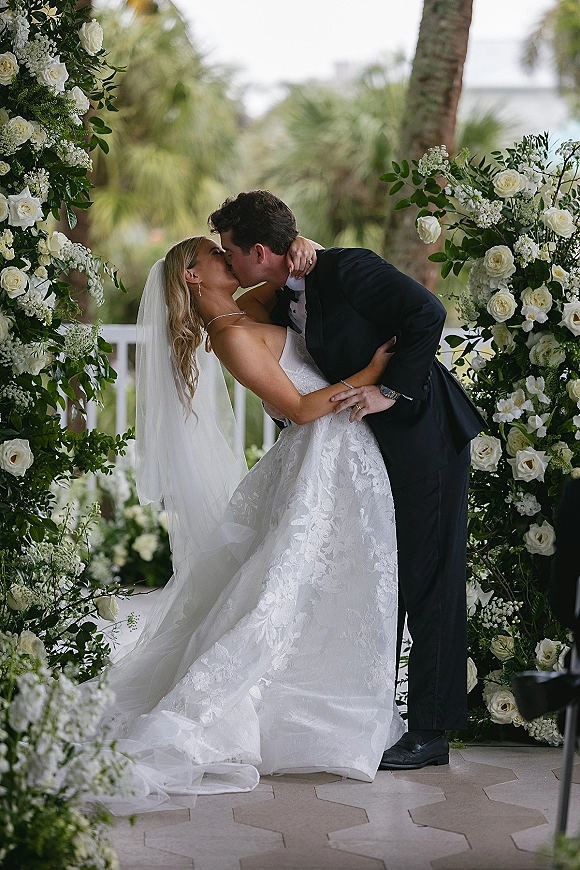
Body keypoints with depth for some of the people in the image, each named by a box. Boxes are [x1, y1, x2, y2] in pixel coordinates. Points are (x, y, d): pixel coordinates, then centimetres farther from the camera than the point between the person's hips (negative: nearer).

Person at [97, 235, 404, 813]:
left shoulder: (245, 314, 12)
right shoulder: (233, 335, -14)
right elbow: (300, 407, -16)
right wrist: (371, 373, -12)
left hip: (338, 454, 9)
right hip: (330, 454, -9)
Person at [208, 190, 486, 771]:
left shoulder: (346, 269, -18)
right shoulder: (282, 303, 7)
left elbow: (428, 314, -26)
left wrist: (390, 390, -24)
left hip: (425, 435, -9)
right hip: (374, 448, 9)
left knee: (428, 583, -4)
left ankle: (431, 732, 1)